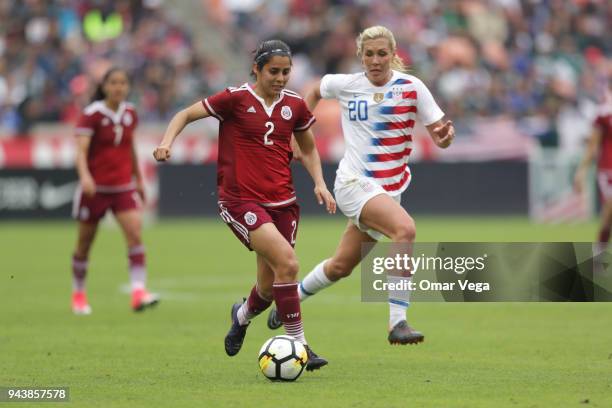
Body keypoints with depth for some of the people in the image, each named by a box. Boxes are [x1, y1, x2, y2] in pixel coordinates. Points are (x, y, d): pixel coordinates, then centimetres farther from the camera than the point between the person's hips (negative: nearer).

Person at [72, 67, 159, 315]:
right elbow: (81, 149, -21)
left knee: (135, 233, -16)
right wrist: (84, 176, -37)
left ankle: (139, 293, -22)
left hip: (123, 187, 3)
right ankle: (78, 294, 27)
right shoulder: (92, 114, -10)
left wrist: (139, 180, 23)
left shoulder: (130, 114, 5)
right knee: (85, 242, 8)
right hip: (95, 187, -3)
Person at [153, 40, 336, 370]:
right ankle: (298, 344, -15)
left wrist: (319, 183, 6)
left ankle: (243, 315, 44)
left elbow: (308, 149, 21)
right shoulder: (236, 99, -7)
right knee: (287, 261, -24)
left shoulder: (294, 105, 7)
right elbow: (186, 115, 0)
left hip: (282, 202, 5)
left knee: (270, 287, 7)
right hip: (241, 202, -5)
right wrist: (167, 142, -17)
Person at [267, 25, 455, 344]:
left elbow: (439, 135, -4)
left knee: (340, 267, 14)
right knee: (405, 228, -30)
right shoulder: (345, 85, -1)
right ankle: (396, 321, -31)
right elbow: (315, 92, 21)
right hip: (354, 183, -3)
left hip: (389, 188, 3)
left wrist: (445, 136, -27)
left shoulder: (411, 87, -3)